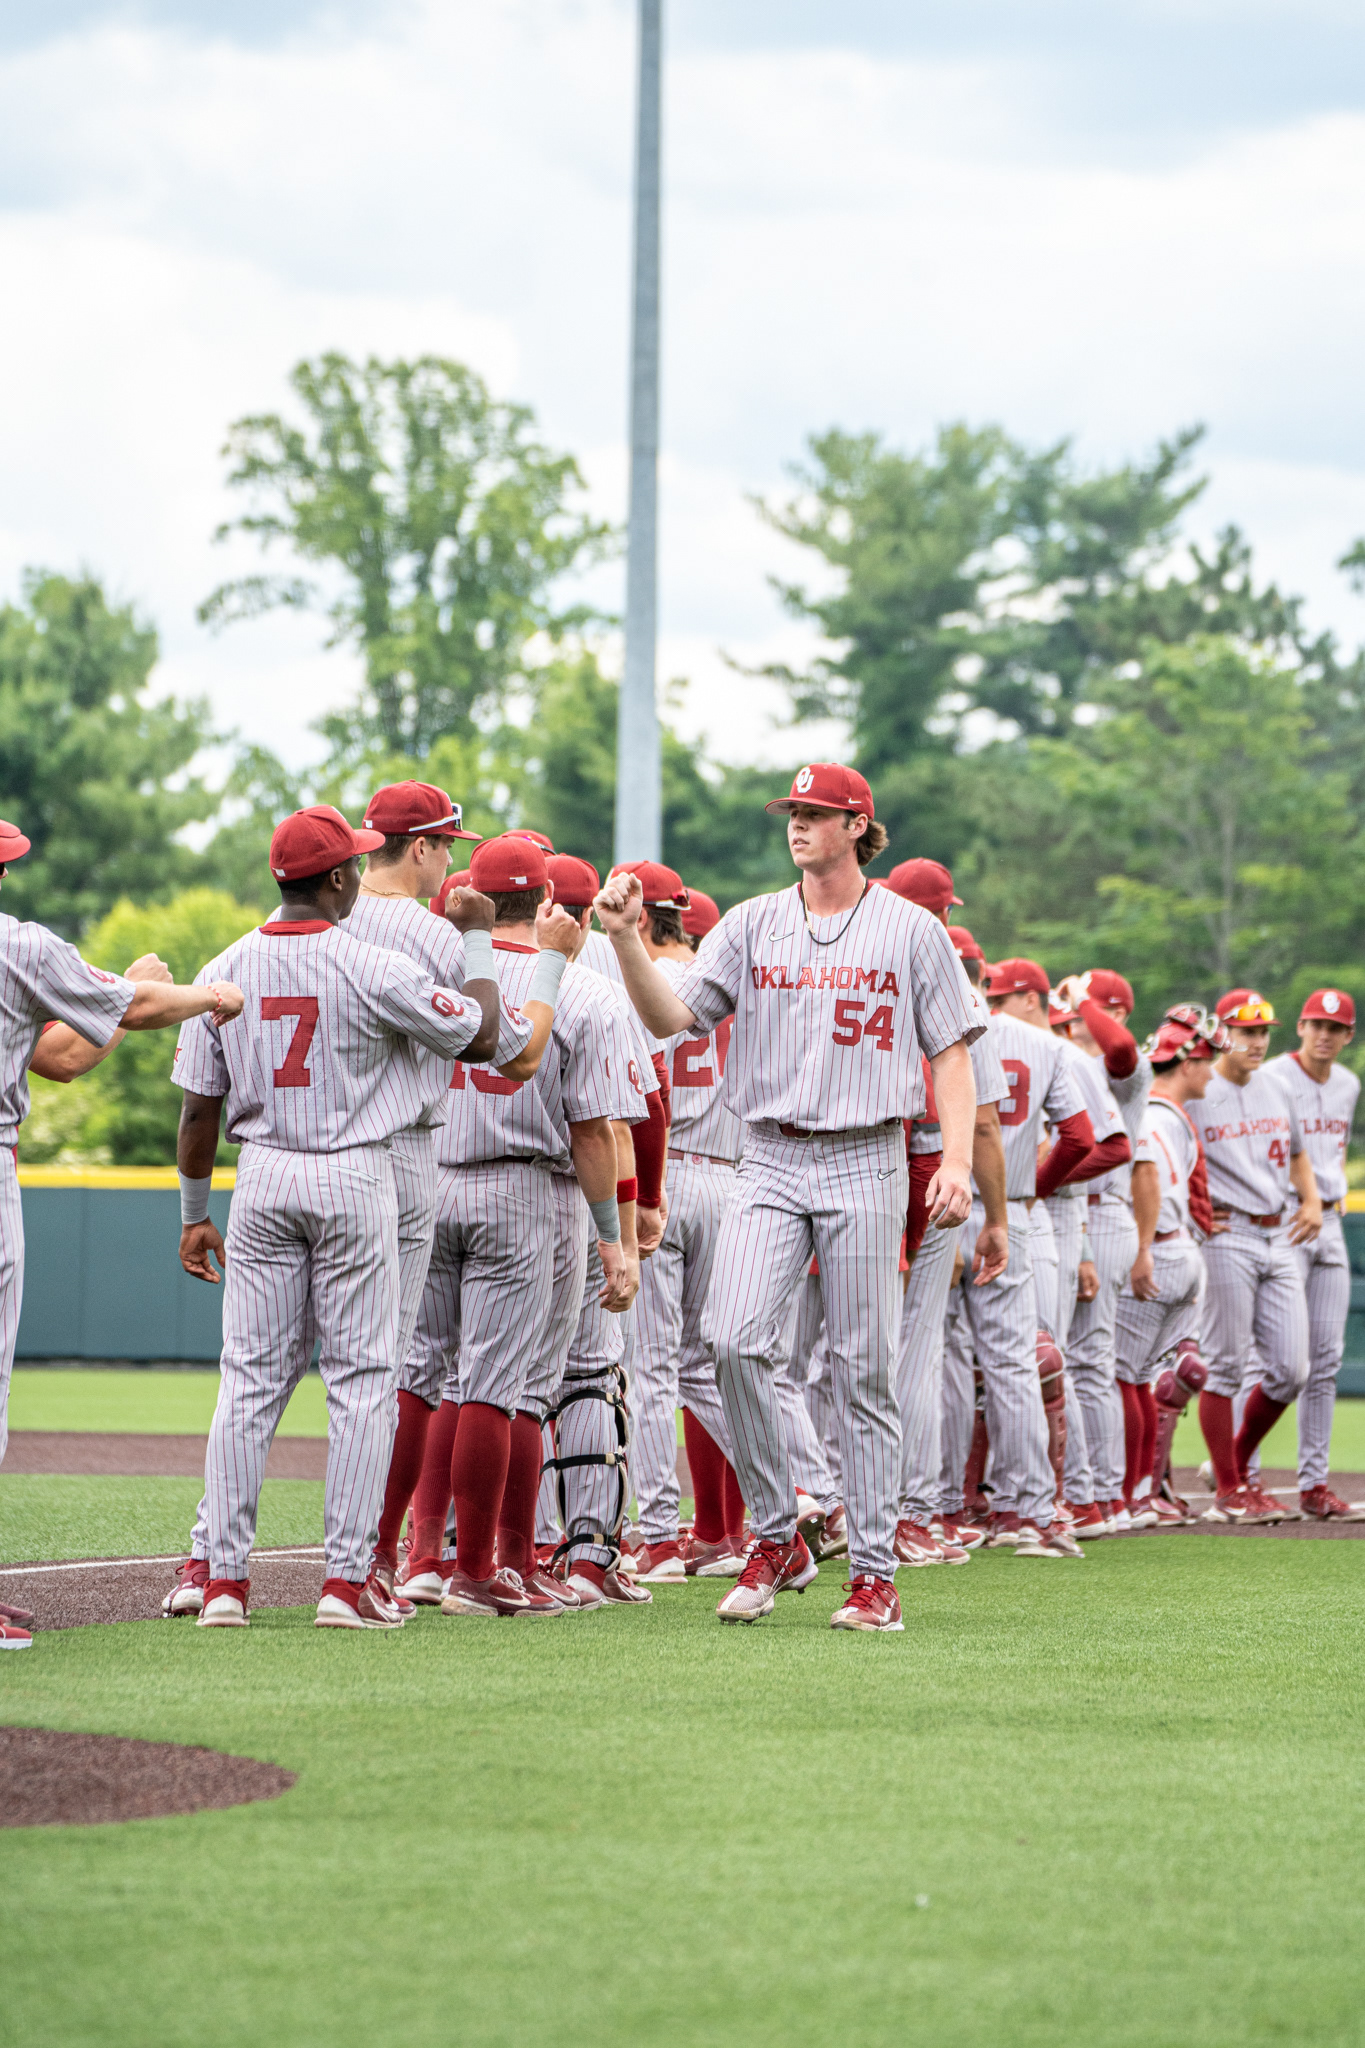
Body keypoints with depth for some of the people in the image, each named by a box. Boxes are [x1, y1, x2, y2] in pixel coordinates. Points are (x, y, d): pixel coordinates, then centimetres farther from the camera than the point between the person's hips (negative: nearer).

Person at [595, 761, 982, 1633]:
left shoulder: (912, 930, 4)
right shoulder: (753, 924, 10)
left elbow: (951, 1052, 3)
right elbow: (673, 1018, 2)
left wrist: (957, 1160, -9)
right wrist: (627, 940, -14)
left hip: (865, 1165, -2)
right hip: (769, 1162, 2)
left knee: (865, 1367, 0)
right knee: (734, 1340, -15)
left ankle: (874, 1573, 5)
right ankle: (776, 1537, -1)